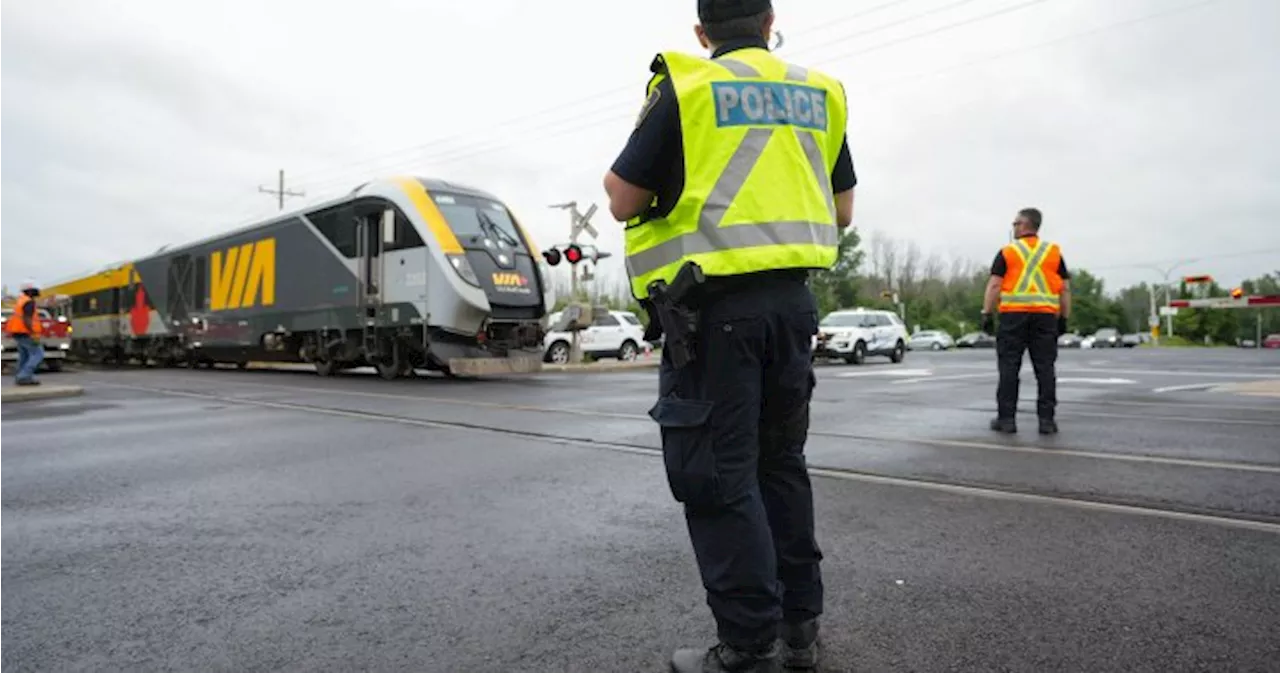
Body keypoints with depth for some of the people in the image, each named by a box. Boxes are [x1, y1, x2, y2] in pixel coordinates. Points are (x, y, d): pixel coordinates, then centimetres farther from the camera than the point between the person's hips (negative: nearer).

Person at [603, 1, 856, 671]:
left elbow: (625, 201, -5)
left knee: (718, 472, 0)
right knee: (780, 461, 15)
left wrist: (618, 171, 16)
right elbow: (842, 212, 17)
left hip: (717, 302, -6)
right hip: (792, 298, 6)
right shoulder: (818, 94, 13)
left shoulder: (687, 87, -3)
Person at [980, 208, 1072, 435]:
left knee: (1009, 367, 2)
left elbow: (994, 285, -5)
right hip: (1045, 315, 2)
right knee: (1045, 368, 4)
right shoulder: (1054, 252, 11)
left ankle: (1006, 418, 2)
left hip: (1013, 314, -2)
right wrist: (1064, 318, 12)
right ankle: (1046, 419, 4)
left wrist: (987, 313, -5)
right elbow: (1065, 288, 8)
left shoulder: (1007, 252, 3)